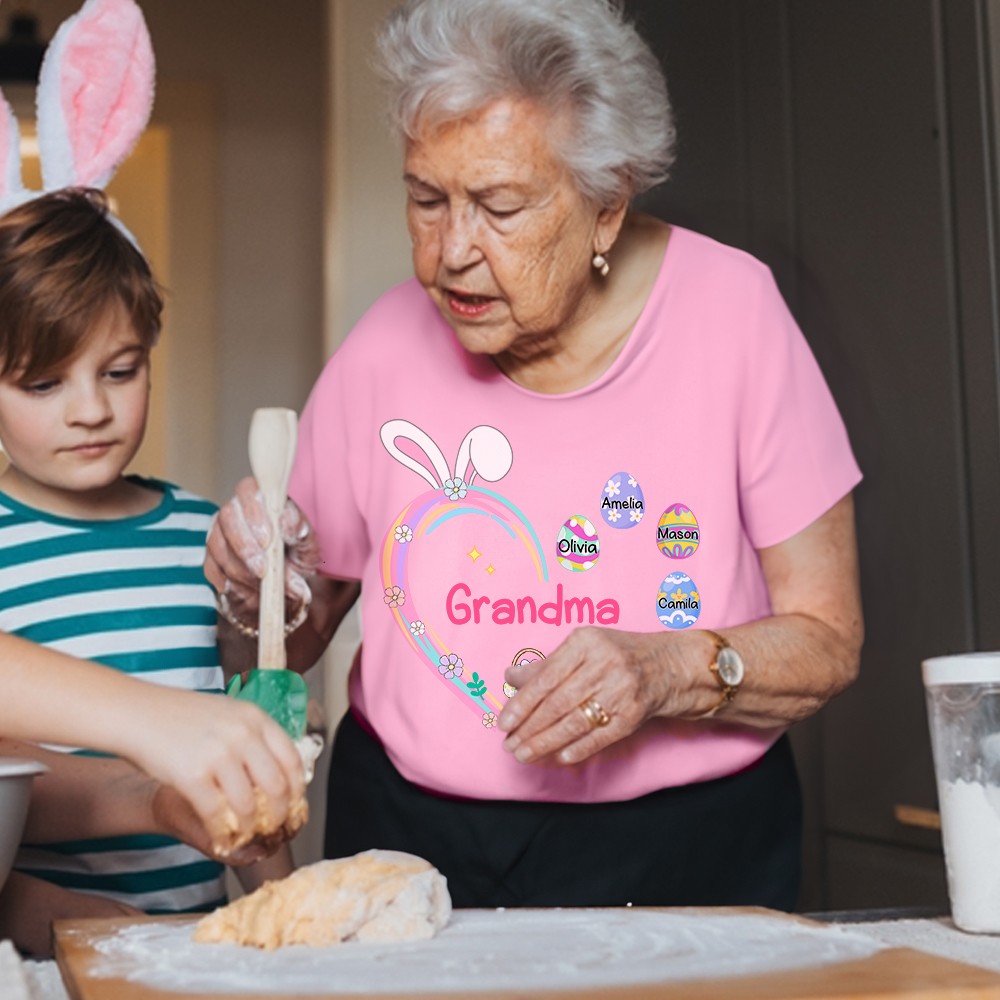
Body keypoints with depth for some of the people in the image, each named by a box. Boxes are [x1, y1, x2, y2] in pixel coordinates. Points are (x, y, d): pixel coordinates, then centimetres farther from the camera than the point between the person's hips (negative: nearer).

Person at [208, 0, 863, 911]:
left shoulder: (730, 308, -7)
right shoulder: (390, 344, -2)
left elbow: (827, 640, -3)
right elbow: (292, 646, 9)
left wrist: (671, 671, -21)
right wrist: (263, 595, -13)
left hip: (684, 858, -1)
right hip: (410, 835, 2)